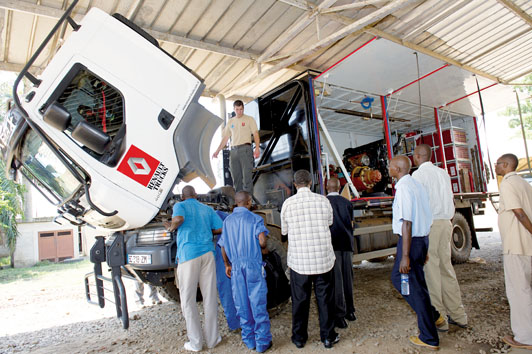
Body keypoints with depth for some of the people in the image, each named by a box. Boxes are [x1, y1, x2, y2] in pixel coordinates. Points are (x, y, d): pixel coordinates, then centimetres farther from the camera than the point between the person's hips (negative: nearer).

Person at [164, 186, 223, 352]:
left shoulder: (180, 205, 6)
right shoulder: (207, 209, 18)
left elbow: (179, 219, -17)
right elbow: (220, 228, 11)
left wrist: (172, 227, 4)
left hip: (188, 253, -3)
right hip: (207, 252, 4)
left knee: (188, 299, 7)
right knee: (210, 296, 9)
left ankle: (195, 342, 12)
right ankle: (212, 338, 18)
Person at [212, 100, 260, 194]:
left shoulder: (249, 119, 6)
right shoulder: (230, 122, 18)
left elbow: (255, 134, -3)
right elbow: (225, 138, 20)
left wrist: (257, 148, -17)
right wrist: (217, 151, 12)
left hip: (245, 149, -5)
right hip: (233, 150, 5)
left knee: (246, 176, -11)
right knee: (236, 177, 5)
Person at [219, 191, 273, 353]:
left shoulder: (227, 221, 8)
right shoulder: (254, 218, -5)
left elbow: (223, 246, 9)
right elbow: (262, 241, -16)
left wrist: (227, 265, 20)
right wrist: (262, 248, 6)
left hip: (236, 266, 4)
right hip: (253, 264, -4)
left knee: (242, 305, 11)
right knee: (258, 303, 4)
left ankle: (249, 340, 21)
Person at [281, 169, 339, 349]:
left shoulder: (288, 203, -8)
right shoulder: (323, 200, -6)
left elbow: (284, 230, 4)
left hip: (298, 260, 0)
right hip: (323, 259, 1)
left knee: (300, 300, 13)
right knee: (325, 298, 15)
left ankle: (299, 337, 27)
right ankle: (328, 336, 27)